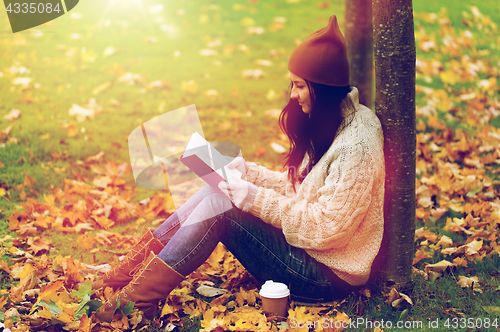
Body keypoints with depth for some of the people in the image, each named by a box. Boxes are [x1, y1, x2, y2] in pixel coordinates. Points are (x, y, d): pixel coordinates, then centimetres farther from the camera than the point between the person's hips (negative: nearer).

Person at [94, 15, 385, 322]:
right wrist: (248, 172, 1)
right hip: (304, 245, 9)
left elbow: (327, 228, -24)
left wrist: (258, 200, -23)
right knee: (215, 191, -5)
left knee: (218, 208, -20)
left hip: (329, 275, -9)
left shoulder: (356, 145, -22)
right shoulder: (328, 124, 8)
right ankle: (125, 277, -4)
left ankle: (137, 299, -13)